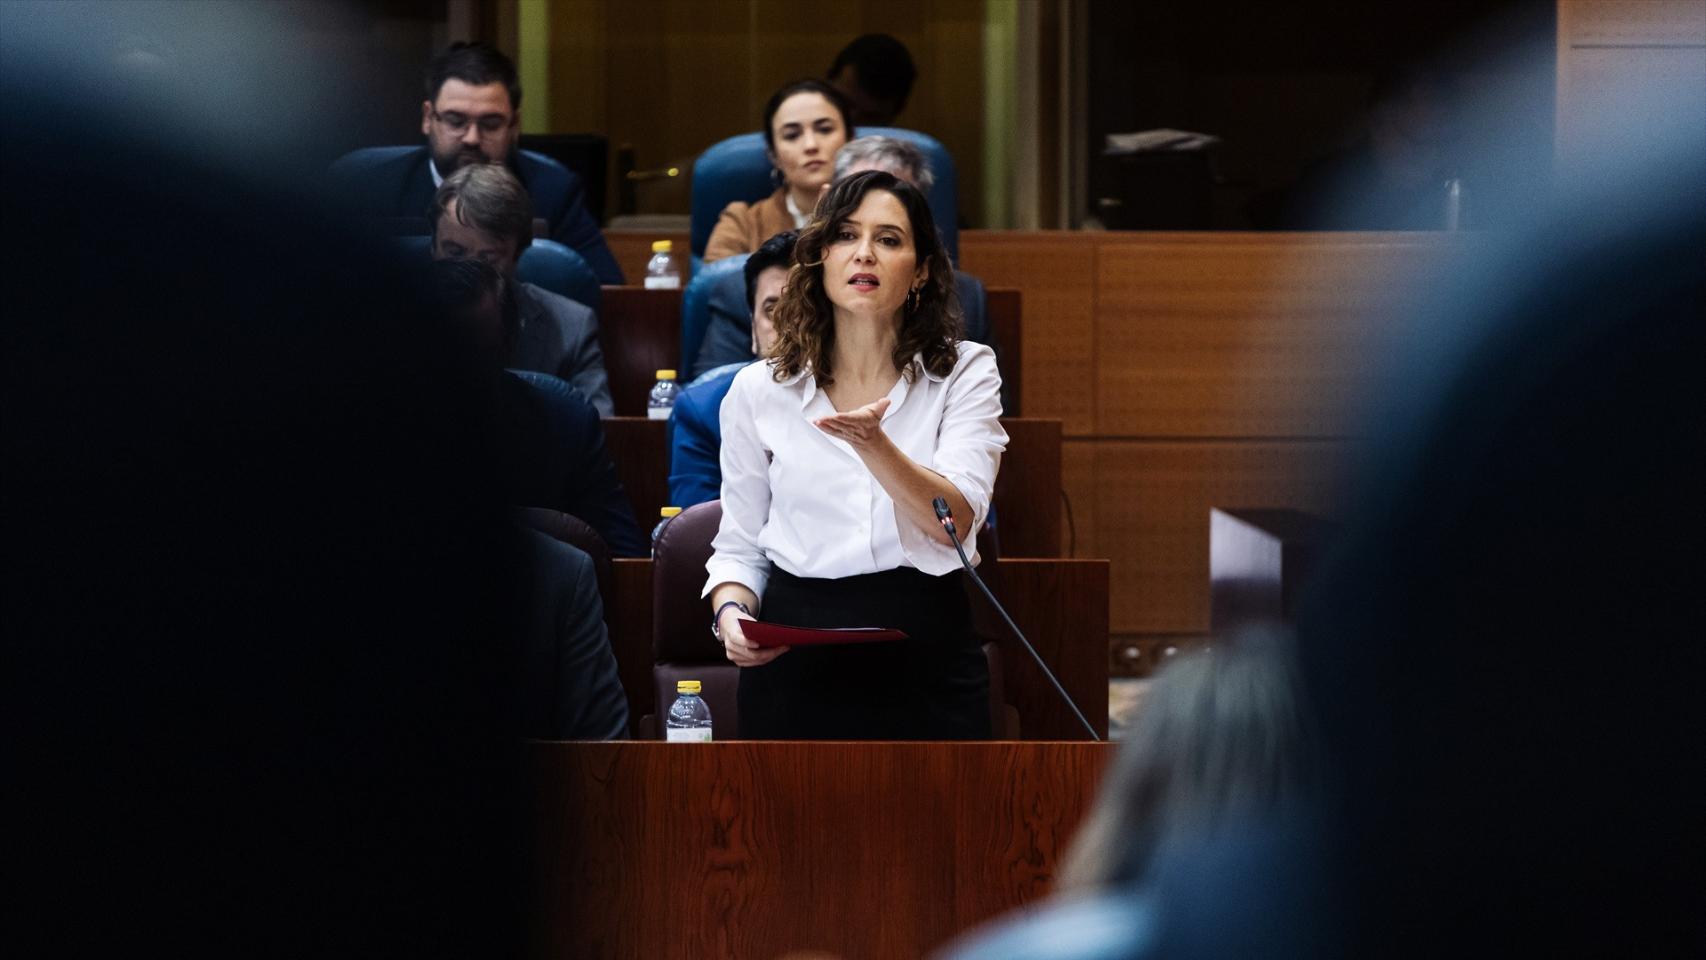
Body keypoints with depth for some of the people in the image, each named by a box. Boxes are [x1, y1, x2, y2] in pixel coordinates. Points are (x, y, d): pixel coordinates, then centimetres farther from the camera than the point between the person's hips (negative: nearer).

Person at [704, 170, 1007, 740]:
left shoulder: (966, 372, 1)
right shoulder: (759, 389, 5)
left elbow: (957, 521, -14)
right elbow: (739, 546, 10)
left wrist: (872, 444, -29)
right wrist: (731, 613, -11)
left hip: (926, 665, -1)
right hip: (795, 666, 1)